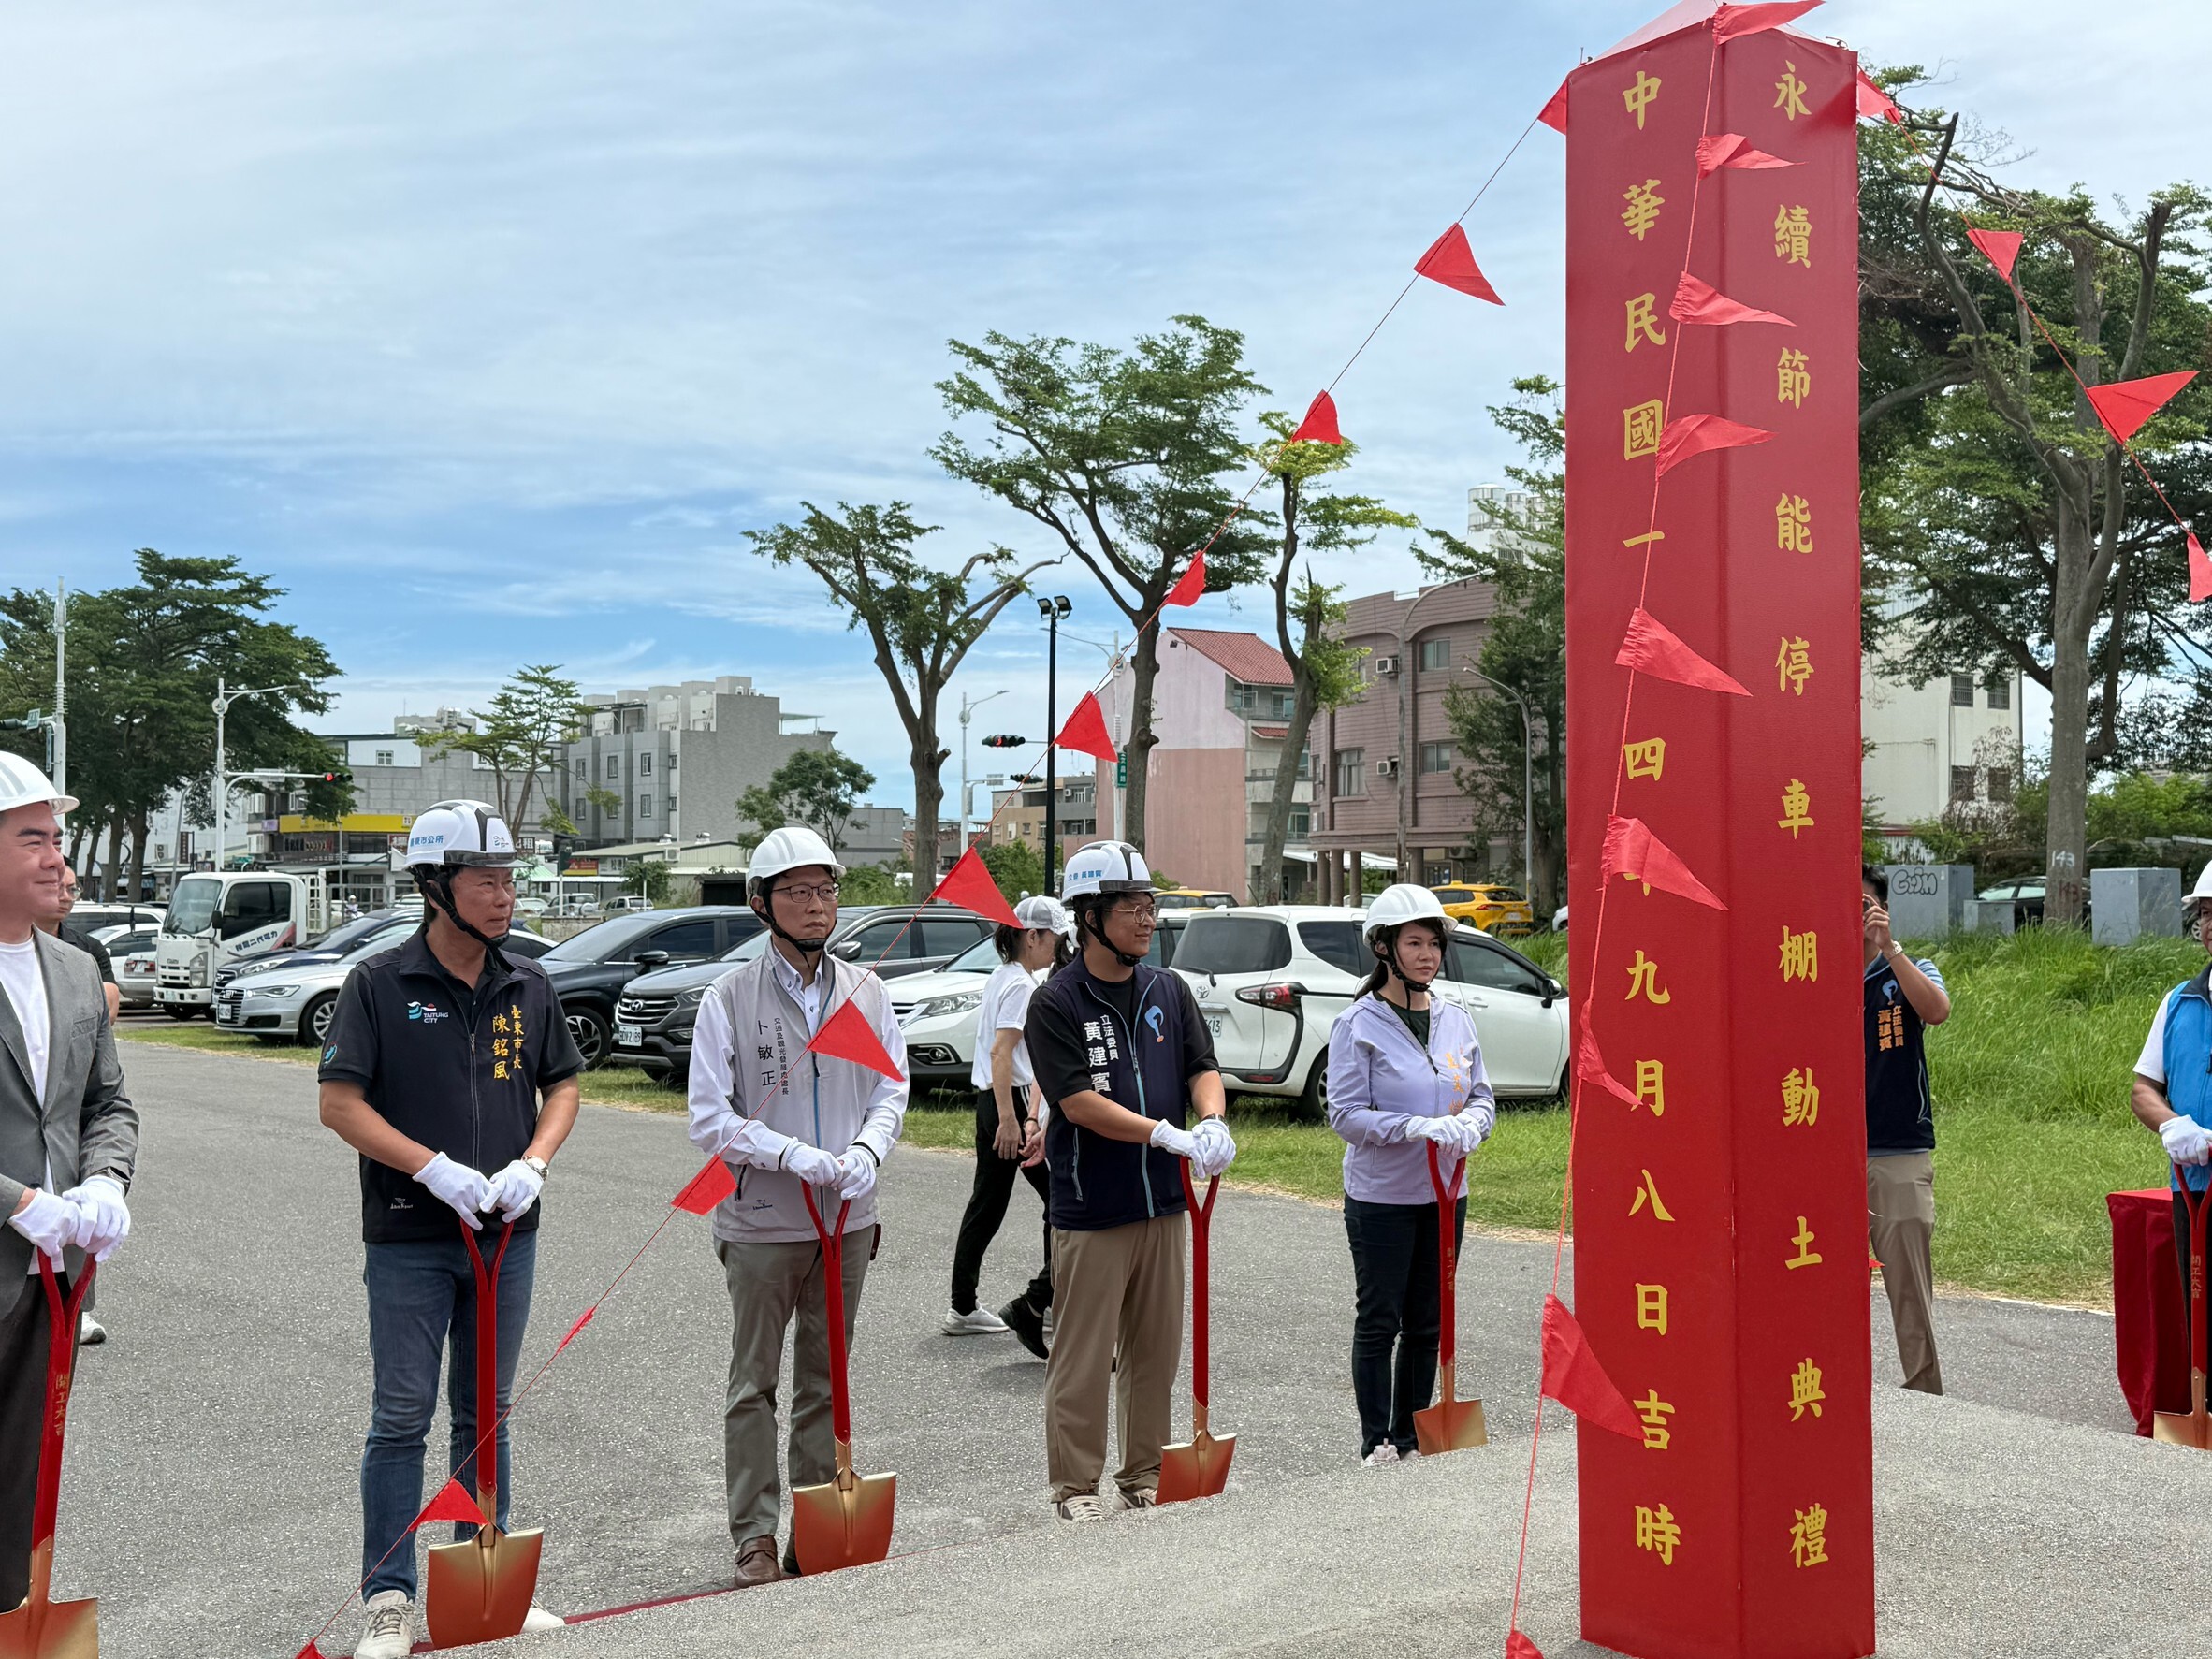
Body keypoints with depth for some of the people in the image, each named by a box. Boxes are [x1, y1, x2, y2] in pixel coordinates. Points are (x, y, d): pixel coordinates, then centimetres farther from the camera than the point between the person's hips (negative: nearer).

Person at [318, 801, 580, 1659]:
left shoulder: (528, 985, 5)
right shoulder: (379, 984, -7)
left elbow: (562, 1085, 12)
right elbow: (340, 1103, -10)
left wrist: (532, 1164, -6)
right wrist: (437, 1170, -18)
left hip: (508, 1234, 4)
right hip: (410, 1240, -4)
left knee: (486, 1416, 15)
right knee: (402, 1417, 2)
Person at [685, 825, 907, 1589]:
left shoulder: (866, 991, 3)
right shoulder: (730, 997, -8)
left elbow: (892, 1090, 7)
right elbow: (710, 1118, -11)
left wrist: (866, 1150, -14)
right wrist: (799, 1157, -22)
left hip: (848, 1220, 4)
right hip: (761, 1222, -4)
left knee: (826, 1380, 14)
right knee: (754, 1383, 6)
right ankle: (755, 1539, 16)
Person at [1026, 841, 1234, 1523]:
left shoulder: (1168, 991, 8)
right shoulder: (1055, 1003, -9)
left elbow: (1203, 1066, 6)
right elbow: (1078, 1101, -17)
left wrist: (1212, 1121, -16)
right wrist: (1165, 1133, -25)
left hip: (1163, 1201, 6)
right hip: (1089, 1210, -5)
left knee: (1156, 1350, 14)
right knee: (1084, 1357, 0)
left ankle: (1145, 1477, 27)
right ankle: (1076, 1486, 12)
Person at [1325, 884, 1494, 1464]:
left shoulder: (1456, 1019, 5)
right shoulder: (1358, 1025, -11)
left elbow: (1482, 1095, 11)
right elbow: (1346, 1113, -15)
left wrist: (1468, 1126, -13)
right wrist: (1420, 1127, -25)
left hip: (1444, 1194, 5)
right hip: (1380, 1198, -5)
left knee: (1427, 1323, 13)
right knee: (1379, 1323, 3)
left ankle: (1412, 1437, 26)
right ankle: (1376, 1442, 15)